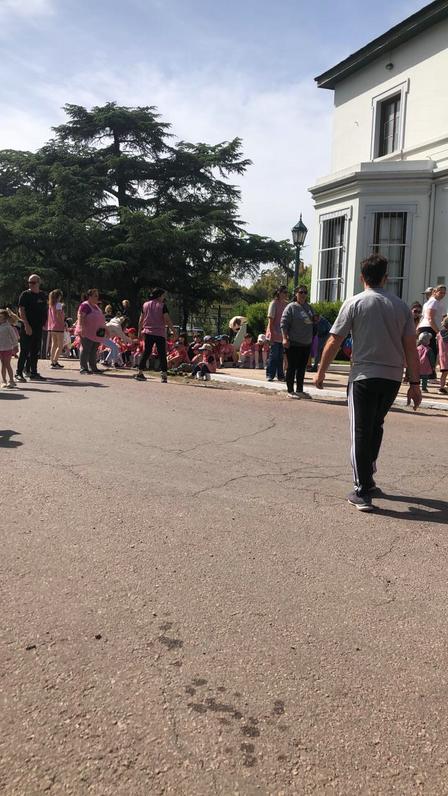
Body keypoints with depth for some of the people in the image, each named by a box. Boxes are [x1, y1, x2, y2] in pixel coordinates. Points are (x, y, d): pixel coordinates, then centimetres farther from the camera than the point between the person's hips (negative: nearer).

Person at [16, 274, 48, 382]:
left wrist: (45, 322, 9)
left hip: (38, 328, 6)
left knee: (35, 352, 10)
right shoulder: (25, 295, -5)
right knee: (24, 351, -6)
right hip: (27, 327, -5)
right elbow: (21, 310, -11)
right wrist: (26, 325, -19)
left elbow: (46, 309, 21)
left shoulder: (42, 295, 11)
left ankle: (33, 373, 18)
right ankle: (19, 373, -1)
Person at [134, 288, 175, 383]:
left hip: (148, 332, 4)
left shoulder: (145, 305, 8)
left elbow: (141, 320, 10)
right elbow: (167, 320, -13)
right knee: (162, 354, 0)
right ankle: (163, 374, -5)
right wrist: (173, 330, -7)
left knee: (146, 352, 10)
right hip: (160, 333, -4)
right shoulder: (162, 306, -6)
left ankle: (140, 373, 6)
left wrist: (140, 330, 18)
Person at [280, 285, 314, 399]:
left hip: (306, 344, 7)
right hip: (293, 344, -7)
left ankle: (299, 390, 22)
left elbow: (311, 321, 27)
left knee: (302, 368, 12)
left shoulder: (308, 307, 14)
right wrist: (285, 338, -20)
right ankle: (290, 391, 7)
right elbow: (283, 323, -13)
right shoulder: (291, 307, -9)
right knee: (292, 367, -1)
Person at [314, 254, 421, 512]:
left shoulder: (354, 303, -3)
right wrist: (415, 383, 8)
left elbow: (334, 341, -5)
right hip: (393, 377, 4)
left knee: (361, 432, 1)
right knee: (376, 426, 22)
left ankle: (363, 492, 0)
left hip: (364, 376, -3)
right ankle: (367, 478, 30)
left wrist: (321, 372, 7)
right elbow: (411, 347, 3)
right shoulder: (401, 305, 5)